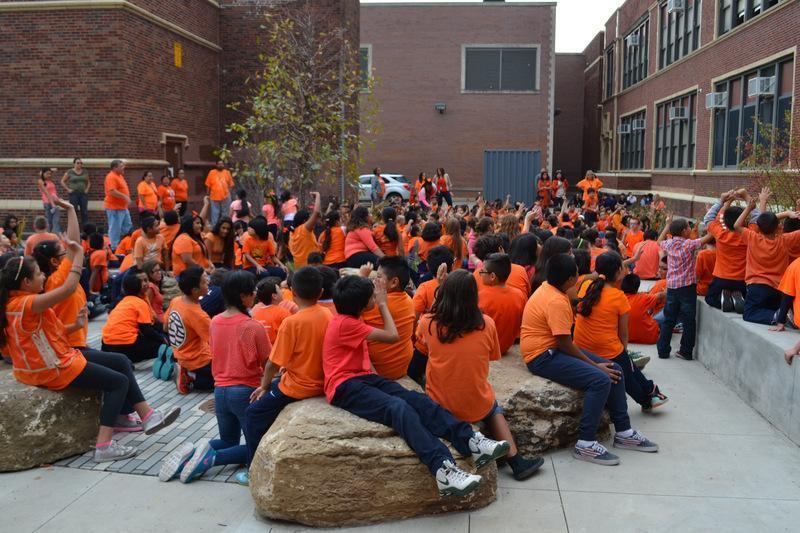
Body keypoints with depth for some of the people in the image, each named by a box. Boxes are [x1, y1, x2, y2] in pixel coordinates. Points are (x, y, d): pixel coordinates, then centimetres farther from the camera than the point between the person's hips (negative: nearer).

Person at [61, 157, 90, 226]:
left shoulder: (85, 172, 9)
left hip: (83, 194, 3)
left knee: (84, 212, 0)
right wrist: (68, 189, -3)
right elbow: (62, 181, 5)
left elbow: (88, 182, 21)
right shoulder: (69, 172, 0)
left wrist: (87, 189, 6)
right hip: (73, 194, -2)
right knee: (74, 212, 1)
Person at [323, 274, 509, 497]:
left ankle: (469, 441, -33)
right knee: (400, 408, -34)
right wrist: (383, 304, 3)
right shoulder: (344, 324, -13)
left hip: (364, 378, 9)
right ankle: (443, 470, -50)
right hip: (344, 387, -9)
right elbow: (392, 336, -8)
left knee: (417, 400, -17)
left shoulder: (348, 320, 16)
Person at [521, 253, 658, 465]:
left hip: (554, 349, 11)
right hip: (542, 357, -11)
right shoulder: (556, 302, -23)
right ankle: (585, 444, -18)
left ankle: (623, 432, 14)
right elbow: (565, 344, -22)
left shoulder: (549, 287, 6)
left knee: (614, 370, 5)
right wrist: (595, 365, -14)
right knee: (600, 380, -26)